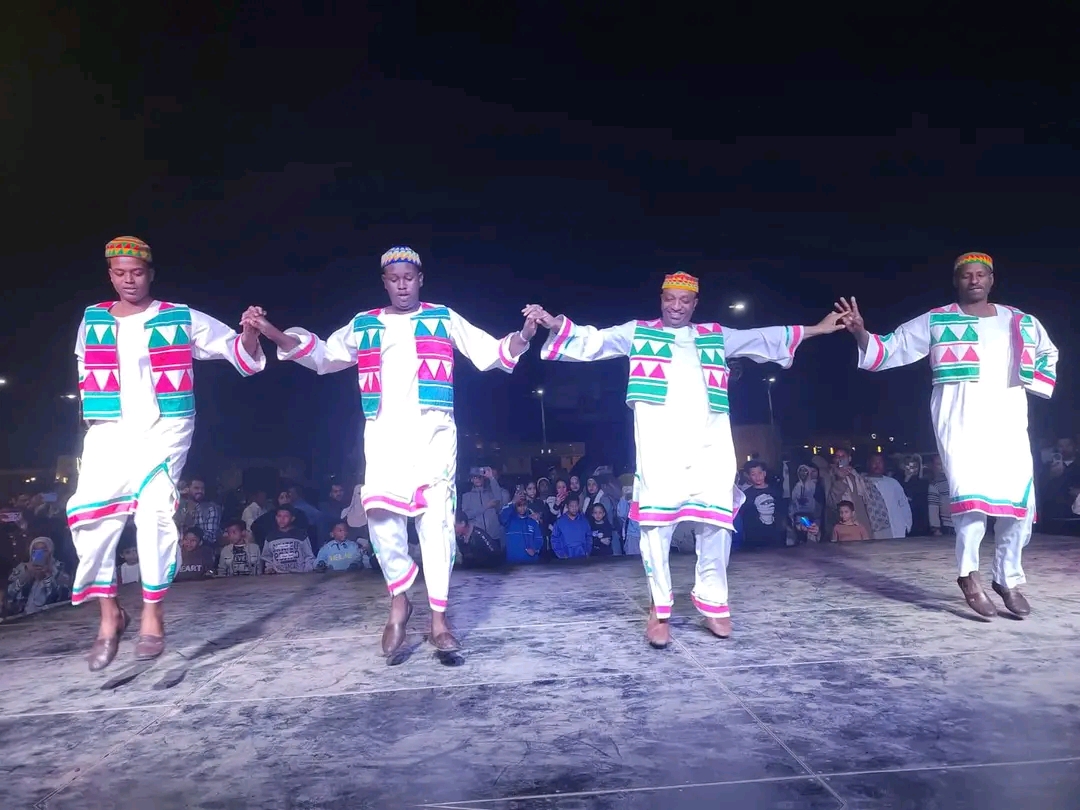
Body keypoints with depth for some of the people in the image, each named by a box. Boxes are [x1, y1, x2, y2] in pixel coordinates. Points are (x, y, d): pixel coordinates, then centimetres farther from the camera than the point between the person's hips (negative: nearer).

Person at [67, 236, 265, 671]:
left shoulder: (182, 319, 1)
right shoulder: (91, 321, 12)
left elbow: (241, 354, -2)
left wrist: (250, 330, -22)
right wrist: (94, 411, 18)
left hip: (164, 429, -3)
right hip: (108, 432, 4)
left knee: (154, 511, -18)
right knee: (92, 518, -7)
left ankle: (152, 616, -5)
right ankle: (109, 617, 9)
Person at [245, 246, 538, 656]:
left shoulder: (443, 319, 11)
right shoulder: (363, 325, 16)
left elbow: (489, 352, 7)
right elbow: (322, 355, 17)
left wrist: (522, 337, -13)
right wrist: (274, 333, 4)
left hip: (433, 431, -1)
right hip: (384, 432, 1)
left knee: (436, 518, -3)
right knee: (383, 514, -15)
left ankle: (438, 620, 5)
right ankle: (398, 602, 8)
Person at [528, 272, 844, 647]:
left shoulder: (716, 336, 23)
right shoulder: (638, 333, 16)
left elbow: (767, 338, 29)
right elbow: (593, 340, 7)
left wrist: (815, 329, 30)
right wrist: (557, 325, -8)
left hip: (709, 438, 3)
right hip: (659, 437, -3)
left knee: (716, 518, 1)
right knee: (656, 518, -7)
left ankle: (712, 600, 19)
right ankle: (660, 608, 5)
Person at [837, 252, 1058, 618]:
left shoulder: (1021, 323, 15)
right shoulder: (935, 322, 4)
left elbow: (1048, 352, 31)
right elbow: (889, 350, -1)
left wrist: (1037, 382, 11)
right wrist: (861, 332, -20)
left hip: (1007, 417, 5)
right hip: (960, 415, -4)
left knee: (1020, 499, 4)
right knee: (971, 492, -20)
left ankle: (1008, 578, 20)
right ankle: (968, 574, -5)